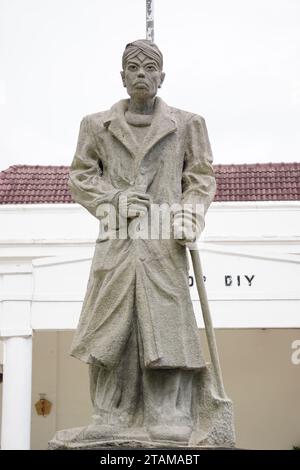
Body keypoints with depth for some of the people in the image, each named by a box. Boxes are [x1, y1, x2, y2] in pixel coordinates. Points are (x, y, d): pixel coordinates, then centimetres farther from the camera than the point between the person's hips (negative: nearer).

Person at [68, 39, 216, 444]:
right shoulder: (97, 125, 13)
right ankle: (112, 421, 8)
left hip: (164, 243, -1)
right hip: (116, 242, 1)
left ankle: (170, 424, -1)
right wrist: (113, 198, -5)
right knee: (113, 328, -1)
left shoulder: (186, 124, 11)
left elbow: (202, 178, 12)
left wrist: (190, 215, -7)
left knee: (165, 324, -6)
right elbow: (79, 177, 13)